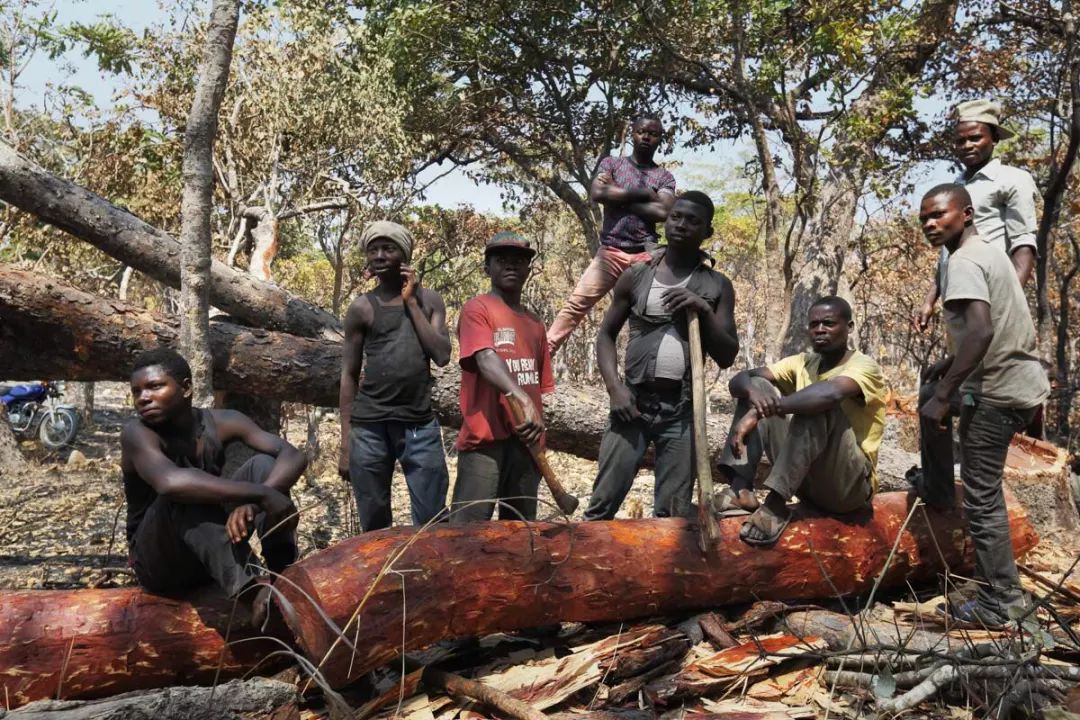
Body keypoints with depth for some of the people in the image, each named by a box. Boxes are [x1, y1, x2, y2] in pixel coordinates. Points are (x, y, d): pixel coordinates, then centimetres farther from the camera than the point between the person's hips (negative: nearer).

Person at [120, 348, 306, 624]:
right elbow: (170, 482, -43)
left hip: (215, 555, 4)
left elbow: (294, 456, -19)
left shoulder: (220, 423, -7)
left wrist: (253, 502, -38)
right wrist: (262, 494, -44)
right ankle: (252, 589, -45)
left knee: (263, 464, -16)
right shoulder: (137, 434, -20)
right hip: (160, 562, -4)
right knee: (183, 497, -33)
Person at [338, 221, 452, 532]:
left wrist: (411, 302, -3)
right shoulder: (361, 308, 4)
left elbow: (442, 356, -5)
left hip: (421, 426, 1)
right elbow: (349, 375, 5)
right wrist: (345, 443, 1)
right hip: (369, 427, 0)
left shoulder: (429, 300, 8)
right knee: (374, 525, 7)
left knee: (432, 522, 1)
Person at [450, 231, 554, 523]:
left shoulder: (535, 323, 17)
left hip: (526, 438, 7)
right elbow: (485, 360, -20)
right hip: (485, 438, -7)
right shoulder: (476, 308, -2)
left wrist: (538, 432, 14)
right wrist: (521, 398, -35)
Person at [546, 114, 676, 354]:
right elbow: (597, 193, -9)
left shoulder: (664, 177, 11)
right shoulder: (611, 164, 11)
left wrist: (617, 198, -5)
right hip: (610, 252, -1)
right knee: (576, 303, -10)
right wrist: (643, 194, -6)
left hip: (645, 255, 1)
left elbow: (662, 212, -8)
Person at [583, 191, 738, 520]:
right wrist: (615, 386, -6)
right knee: (603, 502, -2)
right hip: (634, 400, 0)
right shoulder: (636, 276, 5)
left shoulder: (717, 287, 5)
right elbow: (606, 335, 9)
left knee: (673, 512, 5)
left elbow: (727, 356, 2)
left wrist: (705, 310, -12)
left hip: (684, 408, 1)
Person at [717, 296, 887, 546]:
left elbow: (831, 392, -35)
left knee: (818, 404, -31)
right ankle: (739, 489, -20)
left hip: (849, 484, -6)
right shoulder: (802, 363, 8)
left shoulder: (864, 366, -10)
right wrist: (754, 394, -28)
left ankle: (776, 503, -33)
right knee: (756, 386, -5)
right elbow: (739, 380, -3)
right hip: (805, 477, 6)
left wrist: (759, 412, -36)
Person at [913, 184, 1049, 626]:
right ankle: (936, 489, 37)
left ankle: (999, 604, 4)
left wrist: (943, 397, -26)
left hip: (998, 391, -10)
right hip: (1017, 378, 10)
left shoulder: (962, 261, -16)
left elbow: (981, 331, -30)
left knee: (981, 500, -4)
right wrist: (949, 363, 27)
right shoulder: (986, 251, 16)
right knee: (930, 393, 30)